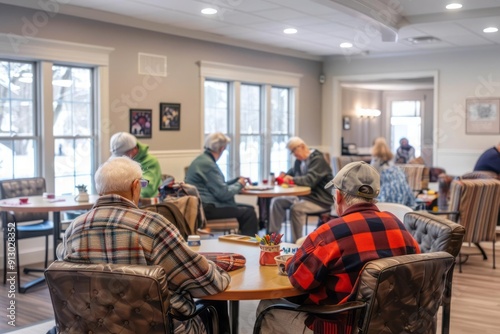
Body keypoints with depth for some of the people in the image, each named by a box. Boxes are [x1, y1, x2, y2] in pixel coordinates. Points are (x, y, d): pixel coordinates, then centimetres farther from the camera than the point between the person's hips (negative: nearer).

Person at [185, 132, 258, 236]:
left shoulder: (202, 159, 14)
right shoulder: (207, 164, -18)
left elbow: (217, 186, 21)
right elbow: (223, 194, -20)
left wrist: (237, 180, 13)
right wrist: (239, 185, -3)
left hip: (206, 205, 11)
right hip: (207, 209, -11)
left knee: (249, 208, 12)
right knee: (249, 213, -14)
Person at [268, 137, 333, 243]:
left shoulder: (318, 160, -15)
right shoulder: (300, 160, 11)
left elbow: (310, 180, -27)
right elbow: (292, 172, 27)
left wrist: (292, 179, -21)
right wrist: (284, 176, 4)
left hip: (320, 200, -9)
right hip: (303, 196, 10)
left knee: (296, 208, -33)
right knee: (277, 201, 2)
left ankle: (296, 241, -23)